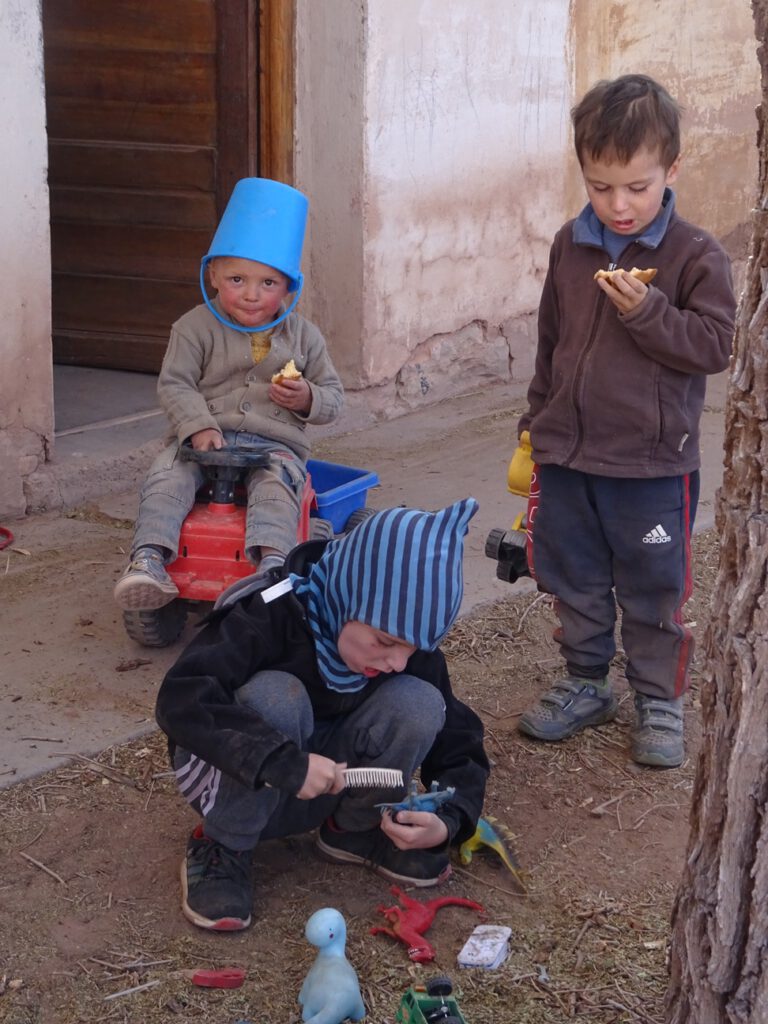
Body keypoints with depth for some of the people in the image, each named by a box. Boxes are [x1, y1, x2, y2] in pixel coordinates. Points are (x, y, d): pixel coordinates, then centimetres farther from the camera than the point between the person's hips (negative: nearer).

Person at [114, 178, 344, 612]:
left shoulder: (303, 336, 9)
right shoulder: (196, 327, 4)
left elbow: (333, 396, 14)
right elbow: (174, 384, -1)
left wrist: (308, 398, -10)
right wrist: (198, 426, -18)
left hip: (275, 443, 0)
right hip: (205, 437, 0)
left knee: (278, 483, -32)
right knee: (168, 477, -26)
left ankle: (272, 561, -48)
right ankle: (148, 558, -35)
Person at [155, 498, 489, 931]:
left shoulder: (411, 646, -14)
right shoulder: (272, 614, -29)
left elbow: (458, 741, -6)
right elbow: (180, 700, -40)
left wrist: (448, 820, -26)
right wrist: (284, 763, -48)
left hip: (322, 790, 4)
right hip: (238, 780, -4)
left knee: (419, 702, -21)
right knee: (275, 695, -36)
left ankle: (353, 829, 2)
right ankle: (225, 846, -15)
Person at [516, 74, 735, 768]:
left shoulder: (695, 255, -10)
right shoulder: (570, 247, 5)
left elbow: (714, 346, -15)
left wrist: (647, 312, -26)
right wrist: (535, 425, 16)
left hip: (653, 464, -5)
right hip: (566, 454, 5)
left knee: (654, 592, 7)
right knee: (575, 582, 16)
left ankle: (660, 701, 23)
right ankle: (586, 684, 33)